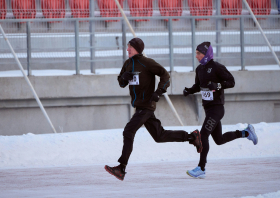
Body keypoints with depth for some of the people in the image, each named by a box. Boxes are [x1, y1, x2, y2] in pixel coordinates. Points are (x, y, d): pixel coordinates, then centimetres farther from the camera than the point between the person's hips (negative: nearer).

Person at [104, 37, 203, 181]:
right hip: (138, 106, 9)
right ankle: (192, 137, 28)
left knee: (128, 132, -18)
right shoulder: (128, 64, 12)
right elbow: (121, 83, 19)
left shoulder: (147, 63, -11)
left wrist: (159, 92, -24)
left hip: (146, 106, -9)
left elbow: (165, 75, -11)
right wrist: (124, 77, -5)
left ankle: (121, 169, -21)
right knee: (159, 136, 14)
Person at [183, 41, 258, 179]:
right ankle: (246, 132, 33)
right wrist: (189, 90, 2)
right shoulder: (200, 69, 10)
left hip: (216, 108, -9)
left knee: (203, 135, -17)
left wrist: (217, 85, -27)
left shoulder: (217, 68, -13)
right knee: (219, 140, 15)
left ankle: (201, 169, -15)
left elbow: (231, 82, -11)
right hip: (207, 108, 9)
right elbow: (198, 85, 22)